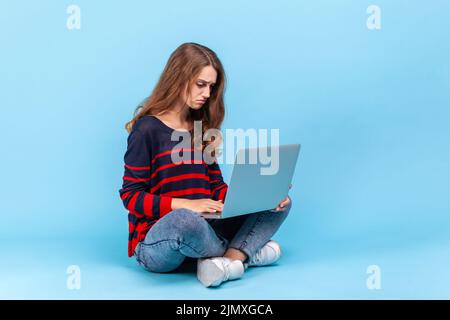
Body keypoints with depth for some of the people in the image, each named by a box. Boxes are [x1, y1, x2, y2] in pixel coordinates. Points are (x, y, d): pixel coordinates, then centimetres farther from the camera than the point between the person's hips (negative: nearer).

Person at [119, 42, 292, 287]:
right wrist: (184, 204, -24)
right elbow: (131, 196, -10)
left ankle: (231, 259, -28)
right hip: (155, 240, -6)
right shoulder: (147, 129, -7)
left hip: (202, 228, 7)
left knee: (278, 203, -4)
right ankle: (244, 252, -10)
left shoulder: (201, 128, 12)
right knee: (185, 220, -41)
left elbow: (217, 188, 11)